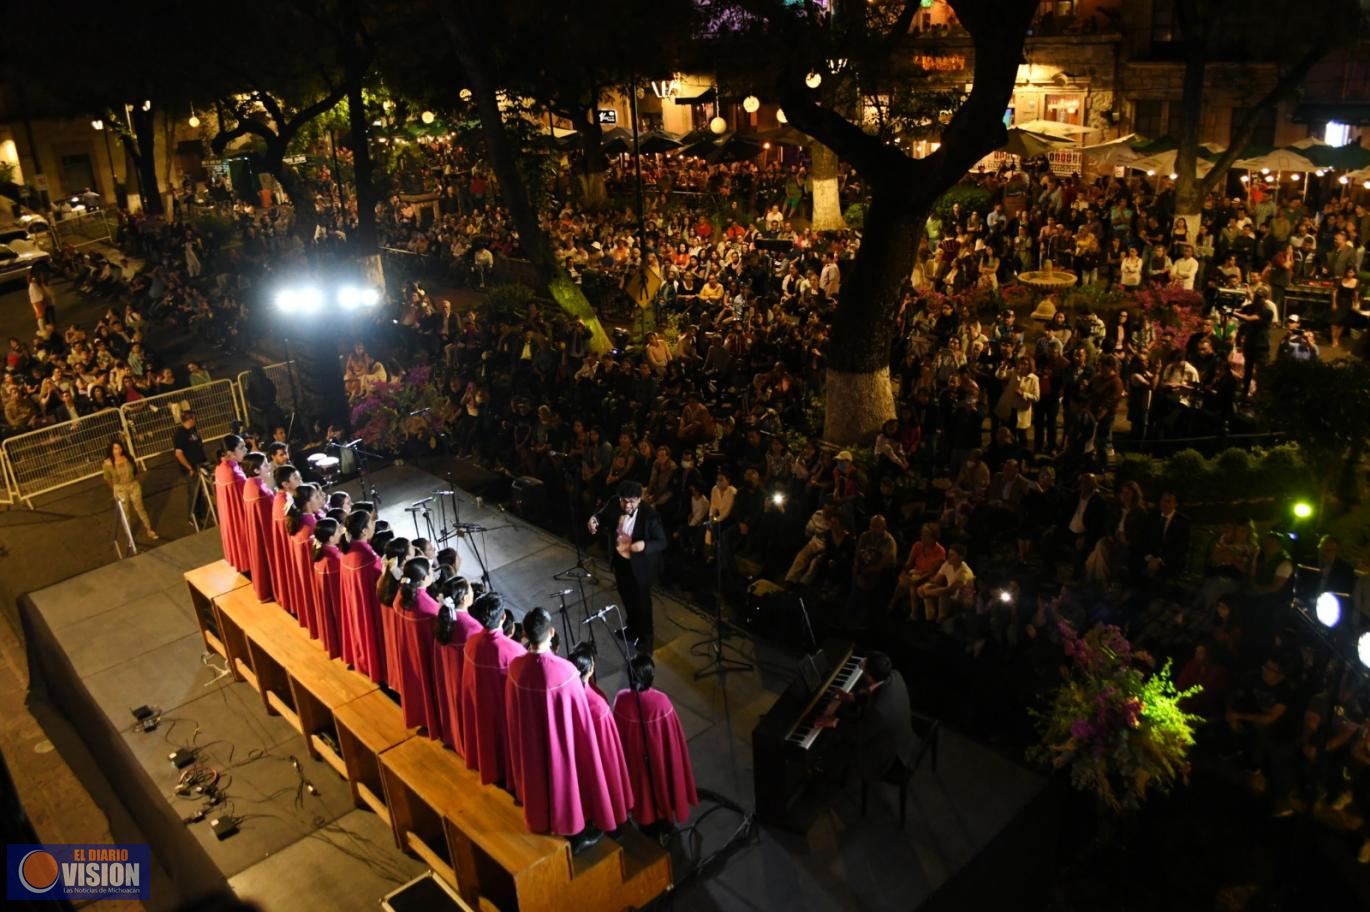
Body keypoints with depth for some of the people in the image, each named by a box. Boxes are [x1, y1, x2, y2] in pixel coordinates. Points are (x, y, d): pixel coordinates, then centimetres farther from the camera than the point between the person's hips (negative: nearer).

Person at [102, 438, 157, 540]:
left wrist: (132, 481, 12)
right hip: (120, 490, -2)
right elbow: (107, 479, -3)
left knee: (140, 509, 14)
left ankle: (149, 529, 30)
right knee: (125, 513, 12)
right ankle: (129, 535, 27)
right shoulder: (108, 463, -18)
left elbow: (135, 470, 8)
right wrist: (116, 489, 6)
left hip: (134, 486, 2)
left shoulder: (128, 458, -11)